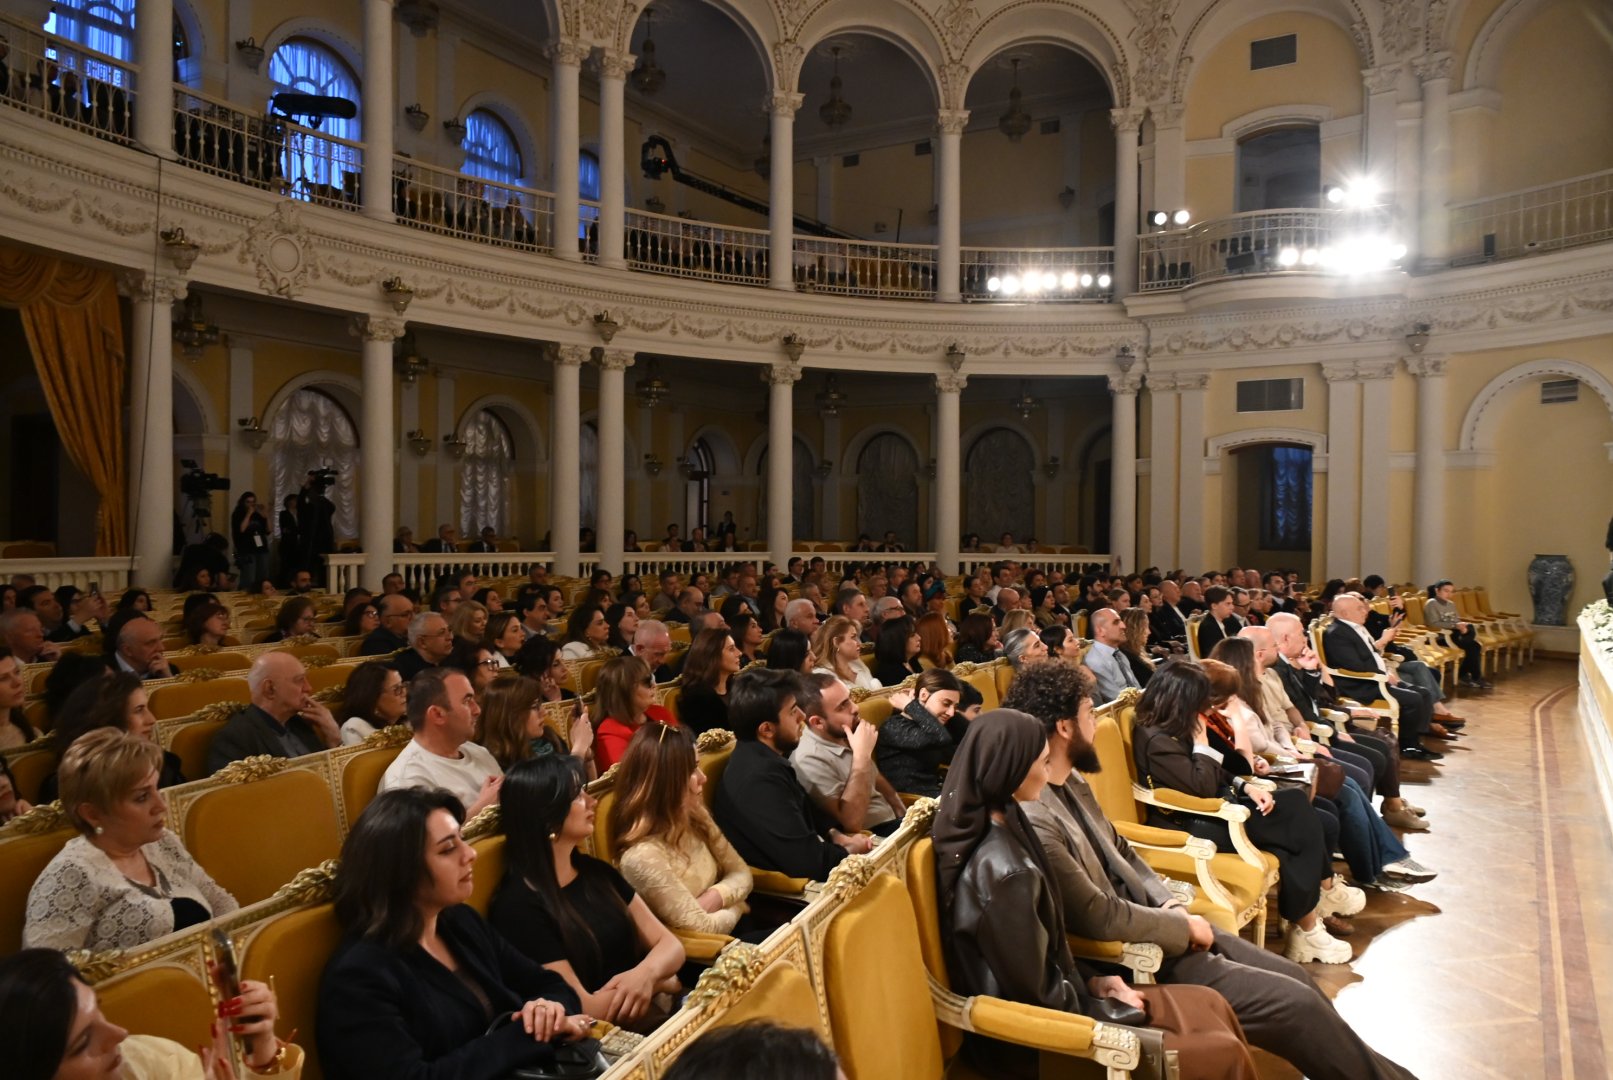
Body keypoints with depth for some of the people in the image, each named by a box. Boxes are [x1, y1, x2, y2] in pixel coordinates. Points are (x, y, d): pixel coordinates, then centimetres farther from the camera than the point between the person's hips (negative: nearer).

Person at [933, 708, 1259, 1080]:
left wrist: (1091, 979, 5)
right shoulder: (1004, 870, -31)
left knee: (1209, 1005, 12)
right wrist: (1118, 1010, -7)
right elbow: (1039, 998, -22)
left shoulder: (993, 828, -2)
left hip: (1040, 1002, 9)